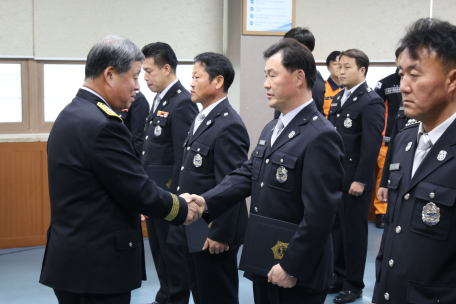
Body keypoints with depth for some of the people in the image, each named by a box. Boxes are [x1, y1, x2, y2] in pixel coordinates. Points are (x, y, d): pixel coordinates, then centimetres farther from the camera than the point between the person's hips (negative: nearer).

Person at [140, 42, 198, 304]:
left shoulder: (183, 103, -18)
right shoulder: (160, 99, 12)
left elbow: (183, 156, -21)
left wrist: (173, 198, -19)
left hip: (169, 193, -9)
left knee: (173, 251, 4)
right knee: (159, 248, 19)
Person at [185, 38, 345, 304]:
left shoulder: (321, 137, -20)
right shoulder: (272, 129, 11)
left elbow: (319, 214, -23)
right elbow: (248, 174, 7)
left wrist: (291, 268, -20)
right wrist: (207, 202, -8)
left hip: (298, 275, -8)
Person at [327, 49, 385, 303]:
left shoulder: (371, 102, -13)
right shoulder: (339, 99, 13)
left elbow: (372, 145, -17)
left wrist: (360, 180, -18)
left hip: (355, 181, -7)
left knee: (354, 232, 4)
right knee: (336, 230, 14)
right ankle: (339, 278, 27)